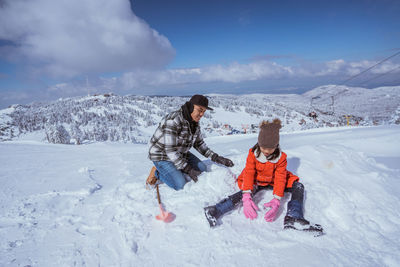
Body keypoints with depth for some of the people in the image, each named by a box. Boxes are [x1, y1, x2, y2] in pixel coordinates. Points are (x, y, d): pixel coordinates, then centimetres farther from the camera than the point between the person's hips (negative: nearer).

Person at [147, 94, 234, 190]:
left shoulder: (194, 122, -4)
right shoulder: (173, 121, -30)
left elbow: (199, 143, 6)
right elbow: (170, 150, -30)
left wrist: (216, 158, -3)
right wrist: (188, 170, -28)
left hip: (181, 153, 8)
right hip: (162, 155, -8)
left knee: (202, 169, 2)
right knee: (181, 185, -18)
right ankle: (157, 172, 4)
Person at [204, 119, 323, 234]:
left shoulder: (281, 157, -17)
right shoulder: (253, 153, -20)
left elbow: (280, 179, -22)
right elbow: (248, 174, -25)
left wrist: (276, 201, -36)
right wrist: (247, 197, -38)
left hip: (274, 181, 3)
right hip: (256, 181, -2)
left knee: (299, 186, -14)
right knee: (247, 192, -35)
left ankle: (293, 218, -38)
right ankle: (215, 211, -48)